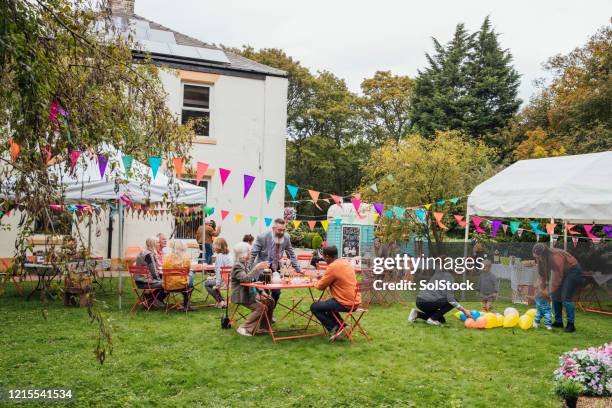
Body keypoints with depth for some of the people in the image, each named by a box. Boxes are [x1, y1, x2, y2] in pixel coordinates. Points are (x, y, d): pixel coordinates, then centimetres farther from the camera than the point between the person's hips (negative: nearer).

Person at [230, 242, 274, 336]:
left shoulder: (244, 264, 13)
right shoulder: (237, 266, -16)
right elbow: (245, 279, -32)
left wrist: (260, 292, 13)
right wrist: (257, 268, -35)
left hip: (251, 293, 10)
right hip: (242, 296, -10)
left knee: (270, 302, 3)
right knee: (261, 307, -21)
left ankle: (263, 327, 10)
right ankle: (244, 328, -12)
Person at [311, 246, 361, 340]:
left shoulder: (332, 267, -17)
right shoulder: (346, 263, 9)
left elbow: (321, 286, -10)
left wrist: (317, 282, 12)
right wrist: (323, 279, 16)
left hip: (346, 304, -9)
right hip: (356, 301, 9)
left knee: (314, 307, 3)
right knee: (327, 303, 31)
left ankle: (334, 329, 3)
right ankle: (342, 326, 21)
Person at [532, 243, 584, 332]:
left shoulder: (556, 257, -33)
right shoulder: (545, 258, -10)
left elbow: (558, 277, -27)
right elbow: (542, 272, -4)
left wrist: (551, 291, -18)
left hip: (573, 271, -8)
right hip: (562, 272, 8)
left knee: (565, 298, -15)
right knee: (555, 295, 4)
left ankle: (571, 325, -10)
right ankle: (558, 321, 13)